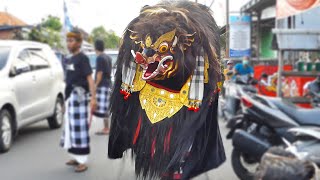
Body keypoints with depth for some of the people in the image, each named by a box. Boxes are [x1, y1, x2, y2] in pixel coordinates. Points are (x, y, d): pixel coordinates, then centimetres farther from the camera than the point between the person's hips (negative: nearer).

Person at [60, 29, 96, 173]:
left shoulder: (82, 58, -9)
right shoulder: (71, 59, 16)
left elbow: (90, 78, -17)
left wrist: (93, 98, -26)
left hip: (79, 96, -9)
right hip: (70, 97, 9)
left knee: (80, 128, -9)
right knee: (71, 127, 13)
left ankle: (83, 161, -4)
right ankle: (76, 157, 24)